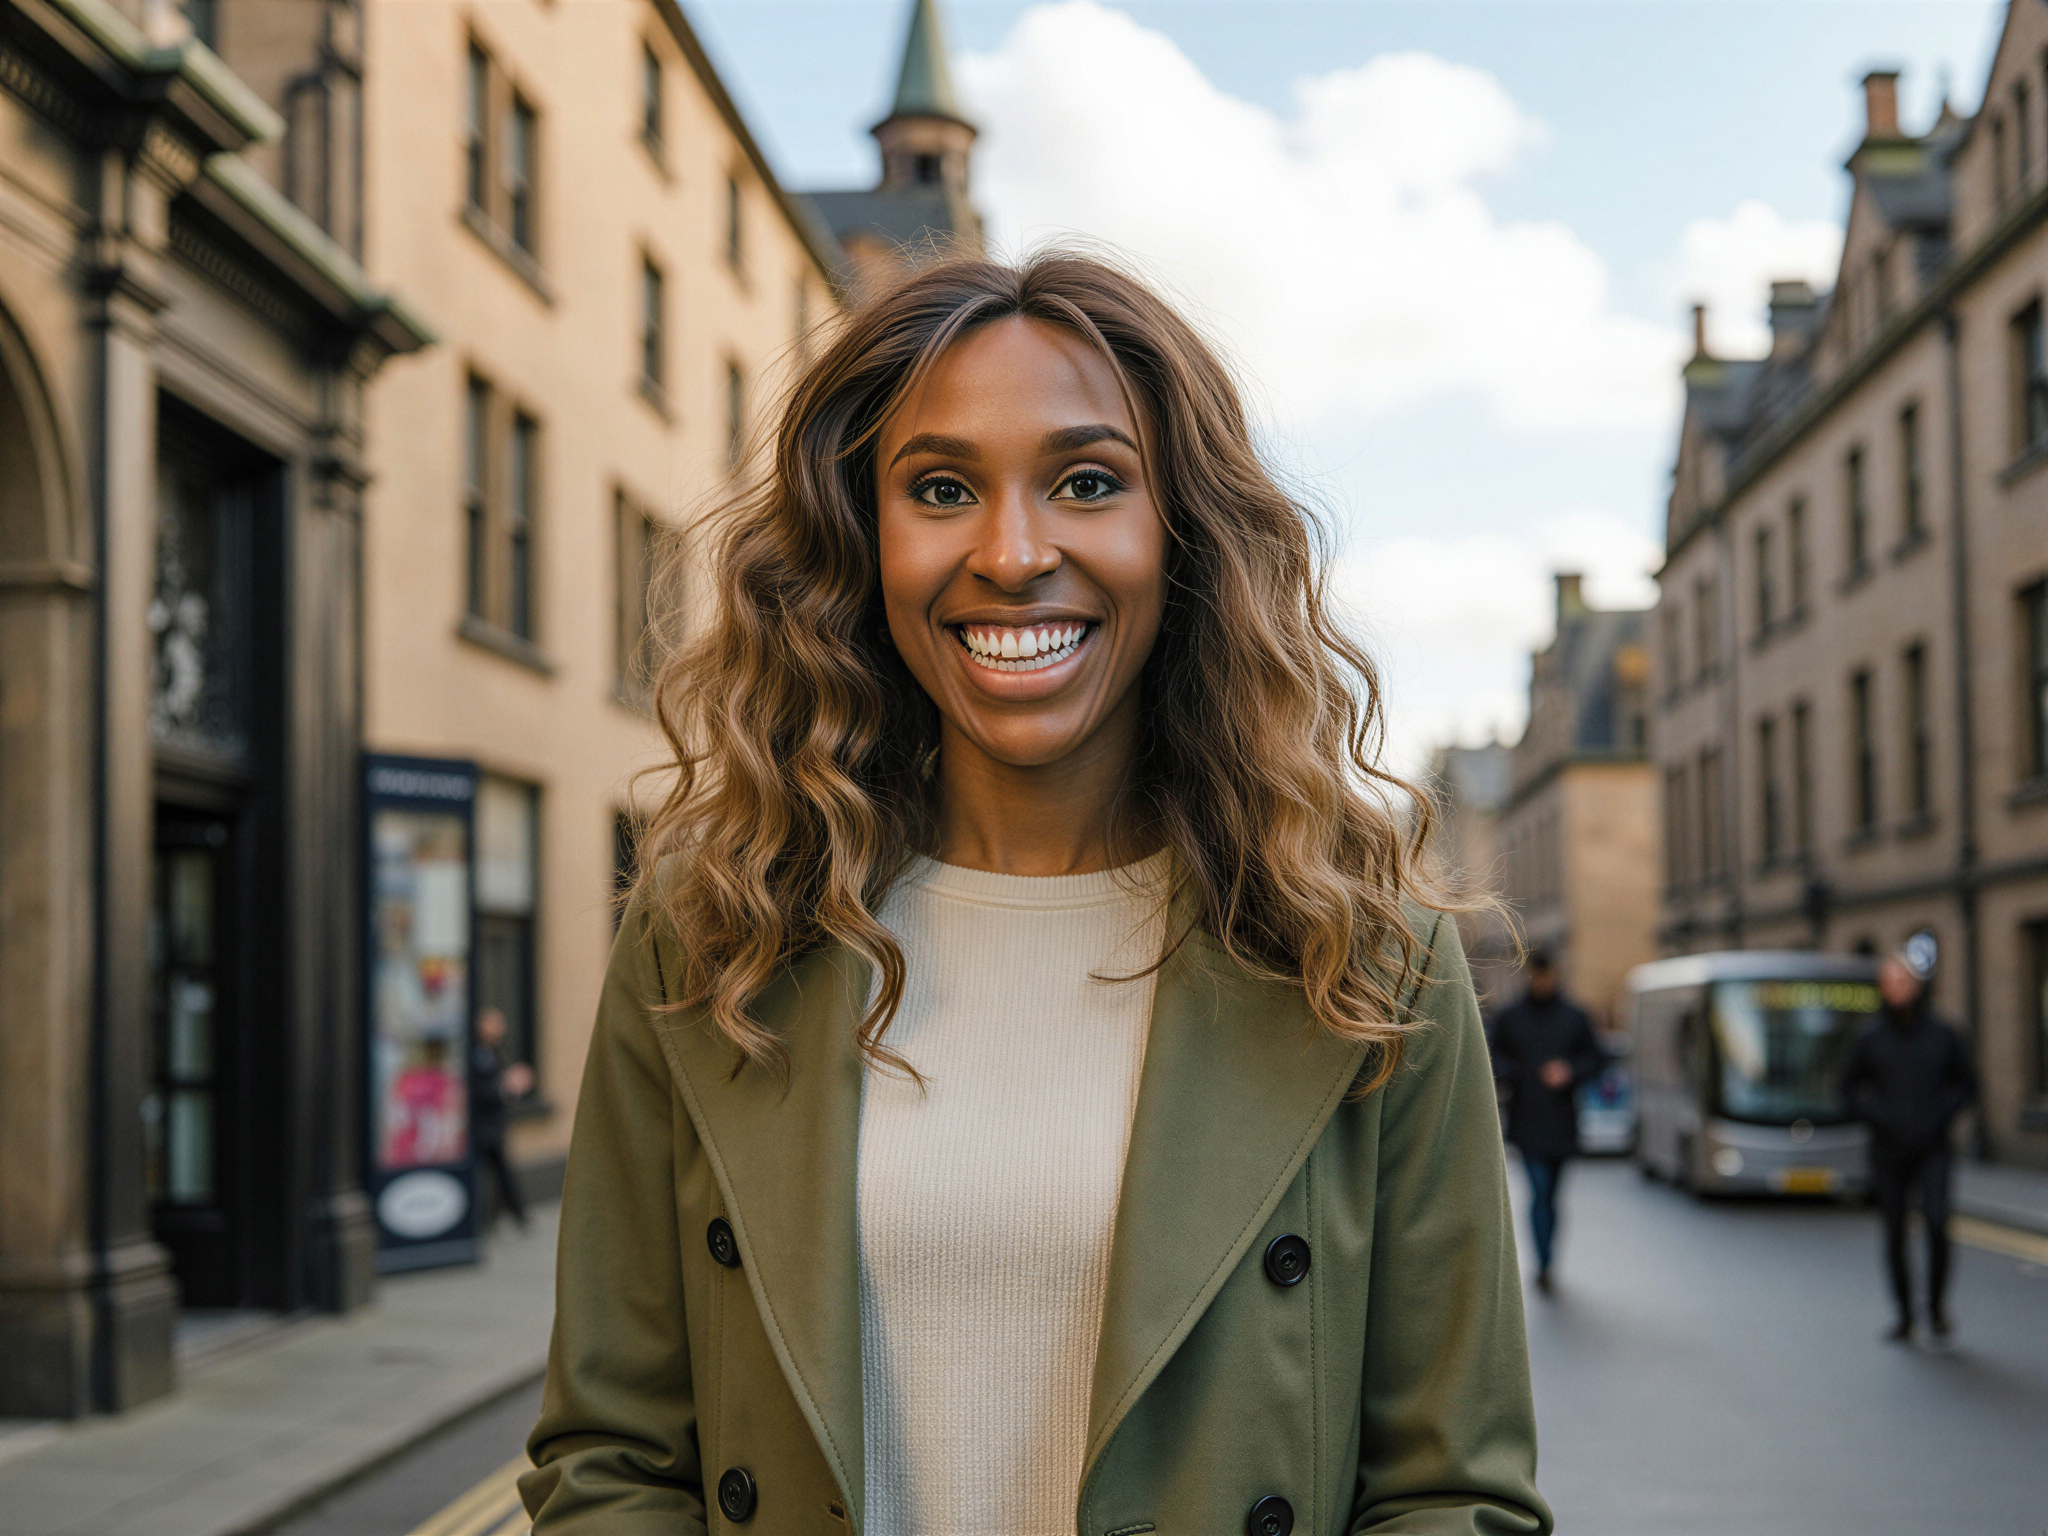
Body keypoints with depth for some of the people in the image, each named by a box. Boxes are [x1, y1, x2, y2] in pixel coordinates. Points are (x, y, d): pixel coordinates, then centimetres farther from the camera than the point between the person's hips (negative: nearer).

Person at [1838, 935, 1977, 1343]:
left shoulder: (1943, 1035, 3)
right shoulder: (1869, 1038, 1)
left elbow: (1966, 1084, 11)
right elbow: (1849, 1088, 9)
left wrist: (1941, 1115, -4)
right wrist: (1879, 1117, -5)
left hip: (1932, 1150, -1)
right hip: (1888, 1152, 1)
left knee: (1936, 1220, -20)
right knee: (1894, 1235, 4)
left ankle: (1937, 1303, 0)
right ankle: (1905, 1316, 19)